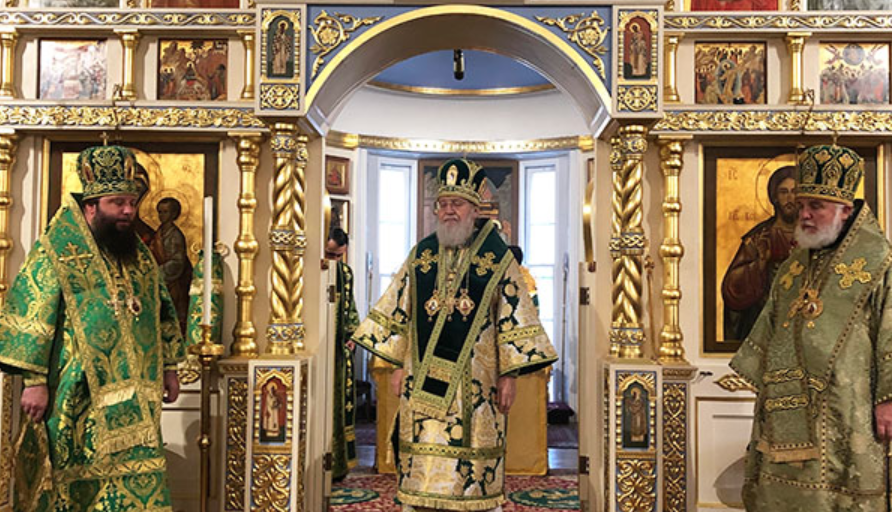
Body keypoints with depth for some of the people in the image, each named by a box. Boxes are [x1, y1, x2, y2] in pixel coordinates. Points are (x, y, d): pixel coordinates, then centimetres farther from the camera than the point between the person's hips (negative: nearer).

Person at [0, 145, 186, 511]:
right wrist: (34, 381, -14)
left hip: (135, 400, 5)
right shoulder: (57, 252, -5)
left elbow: (162, 312, 18)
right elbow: (30, 318, -9)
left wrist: (169, 367, 15)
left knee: (138, 481, 4)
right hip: (79, 397, -5)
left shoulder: (140, 255, 13)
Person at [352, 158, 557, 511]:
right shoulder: (421, 255, 8)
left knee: (474, 456, 4)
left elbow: (513, 317, -2)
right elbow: (399, 311, 12)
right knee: (421, 466, 6)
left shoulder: (497, 258, -1)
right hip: (423, 380, 3)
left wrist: (508, 375, -6)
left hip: (475, 382, -2)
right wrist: (398, 365, 7)